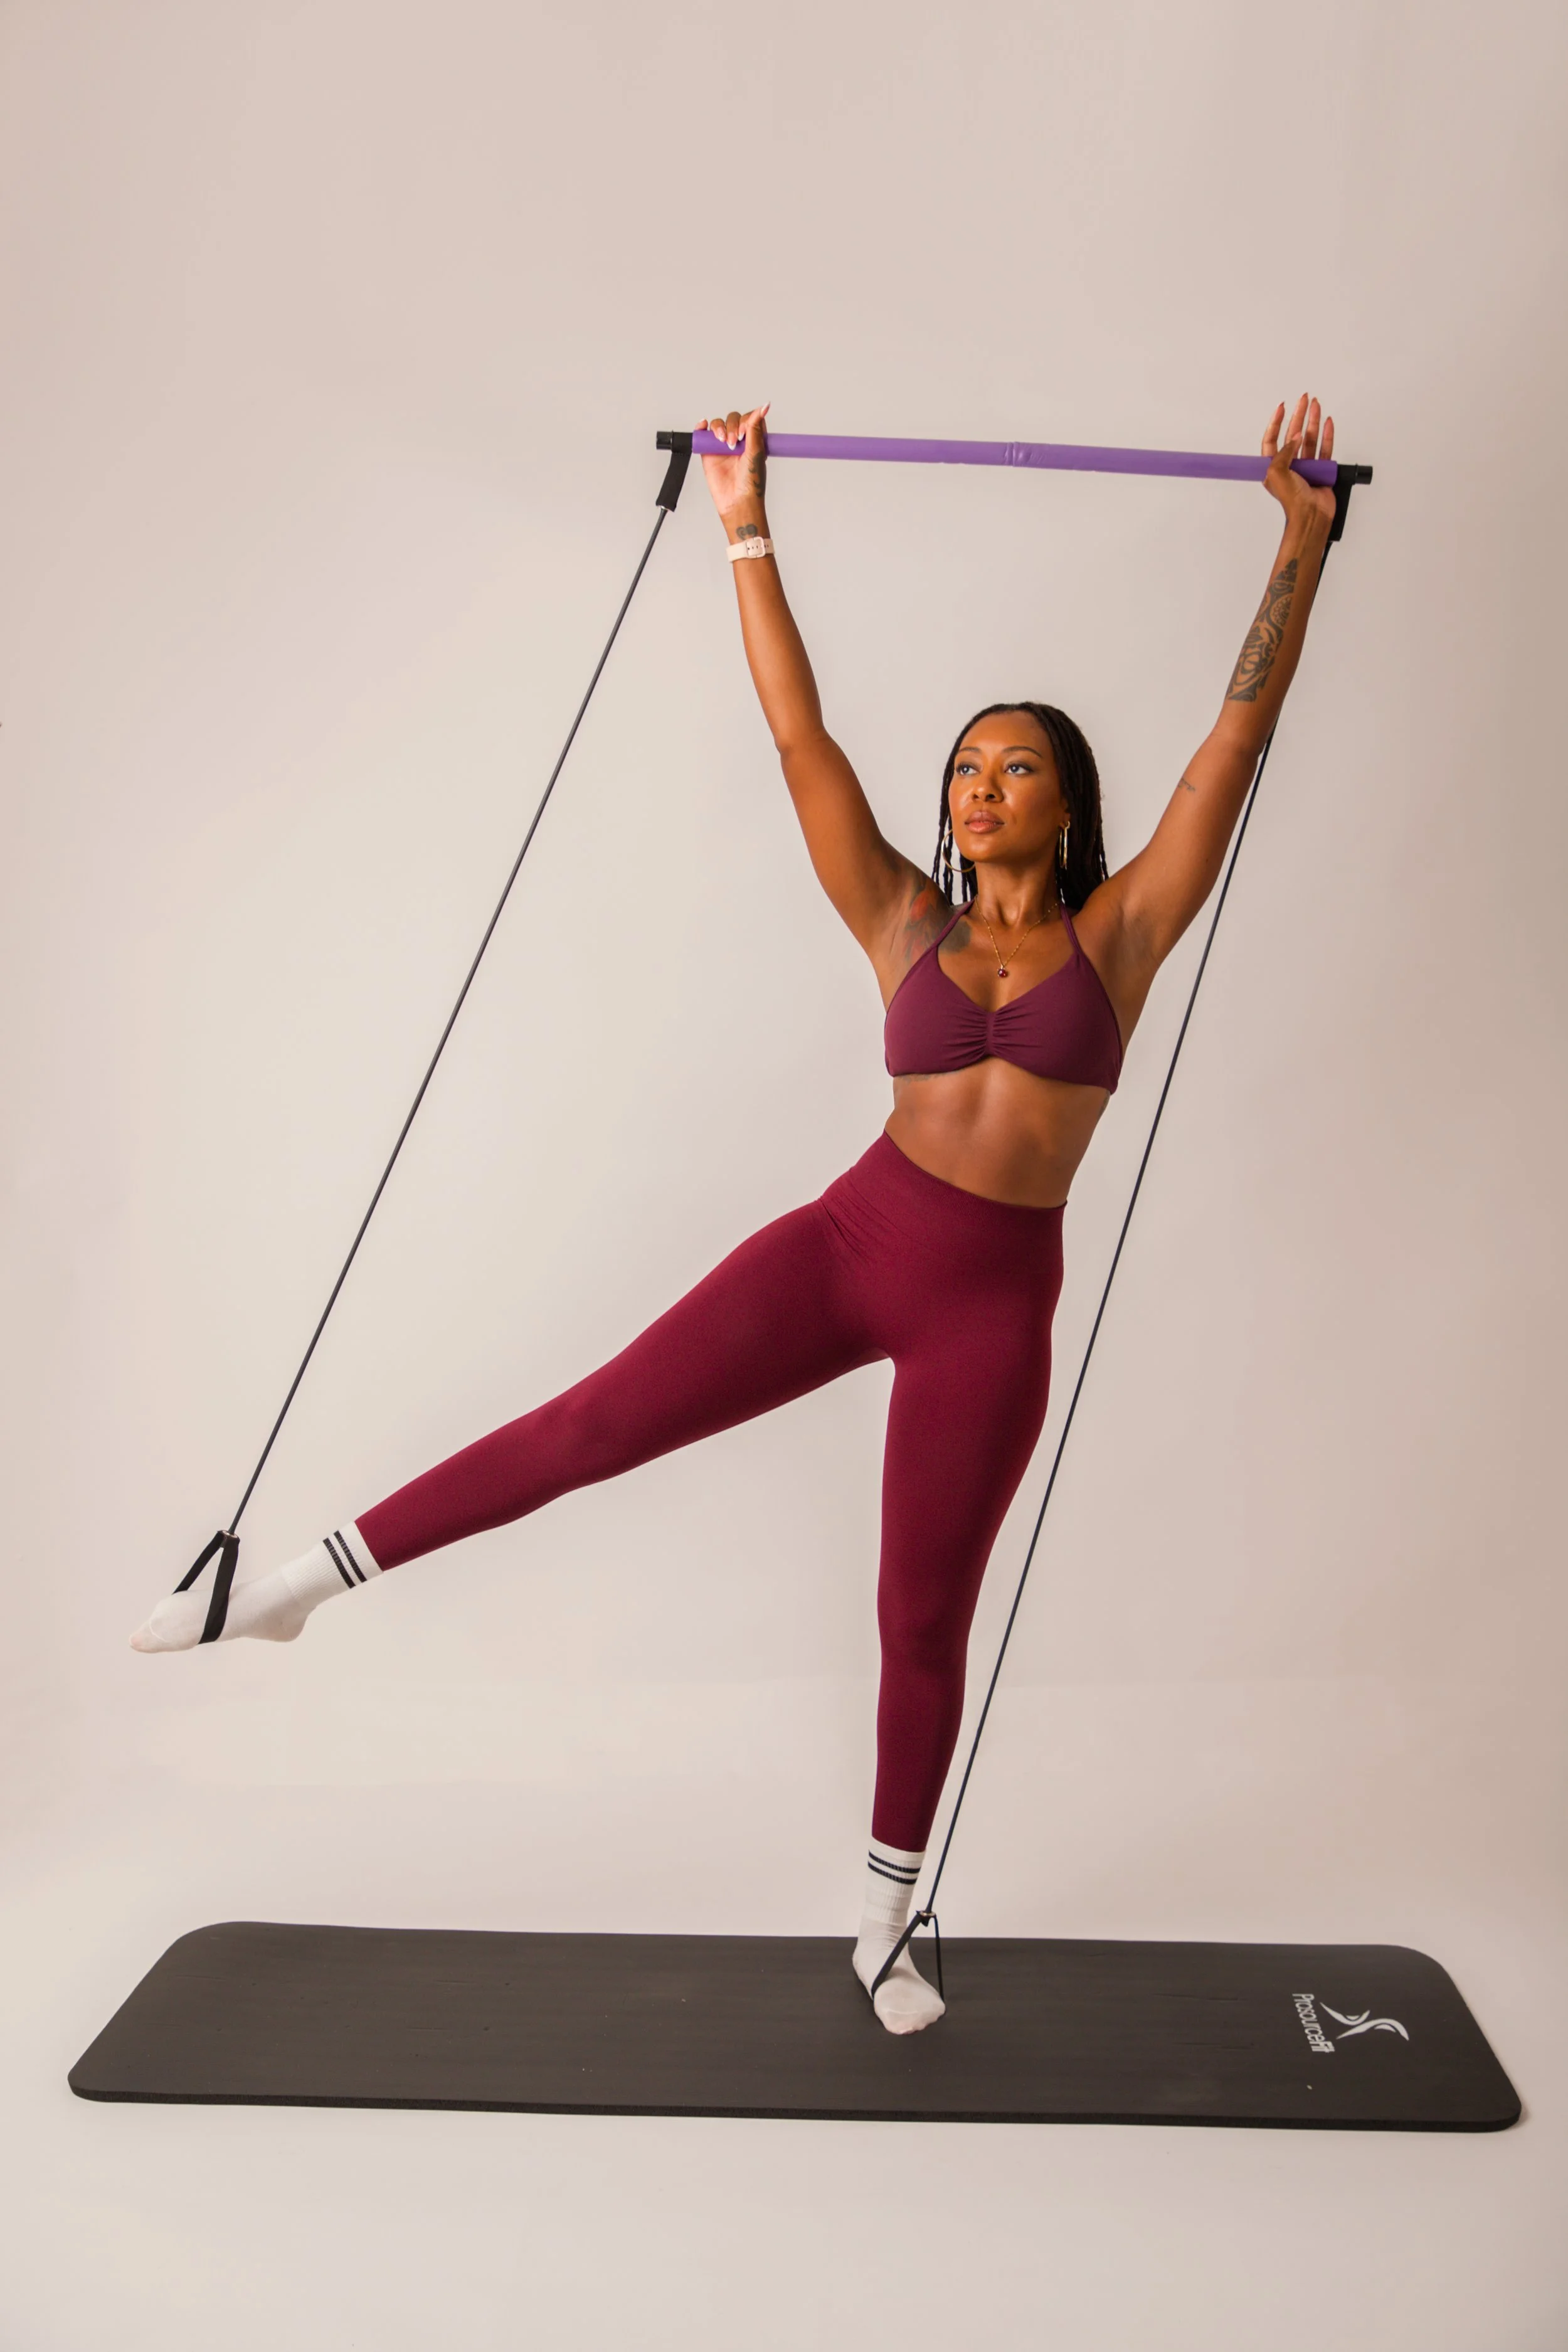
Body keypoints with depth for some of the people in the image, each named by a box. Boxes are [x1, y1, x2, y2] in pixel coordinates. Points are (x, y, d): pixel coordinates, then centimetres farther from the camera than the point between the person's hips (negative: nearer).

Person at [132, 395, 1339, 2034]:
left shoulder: (1121, 932, 3)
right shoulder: (906, 925, 6)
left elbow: (1239, 732, 2)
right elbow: (797, 735, 4)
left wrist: (1303, 542, 4)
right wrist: (747, 533, 4)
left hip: (992, 1307, -1)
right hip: (850, 1238, 1)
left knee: (923, 1620, 9)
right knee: (595, 1423, -8)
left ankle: (885, 1924, 28)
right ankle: (309, 1577, 5)